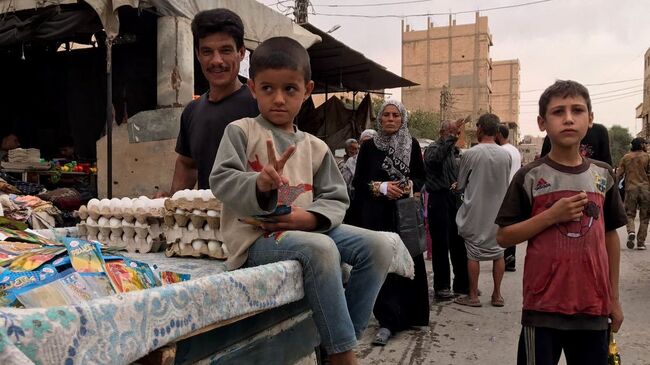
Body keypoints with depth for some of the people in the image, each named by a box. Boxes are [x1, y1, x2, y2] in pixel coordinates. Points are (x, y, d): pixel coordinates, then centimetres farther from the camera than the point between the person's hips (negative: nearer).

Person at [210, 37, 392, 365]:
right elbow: (221, 181, -10)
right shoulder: (240, 131, 2)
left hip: (305, 229, 6)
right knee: (320, 249, -34)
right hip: (256, 236, -5)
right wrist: (259, 185, -31)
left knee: (377, 246, -10)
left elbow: (336, 199, 11)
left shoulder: (315, 147, 13)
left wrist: (309, 218, -12)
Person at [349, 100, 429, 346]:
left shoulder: (412, 145, 6)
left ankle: (408, 314, 19)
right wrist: (380, 187, -13)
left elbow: (421, 177, 9)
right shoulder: (369, 146, 4)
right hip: (376, 214, -1)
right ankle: (388, 321, 1)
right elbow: (358, 182, 2)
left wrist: (409, 186, -12)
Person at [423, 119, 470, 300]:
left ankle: (462, 283, 22)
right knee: (441, 244, -2)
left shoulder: (455, 151, 17)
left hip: (455, 199, 7)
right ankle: (441, 287, 6)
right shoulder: (434, 148, -6)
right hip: (439, 199, -7)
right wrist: (451, 138, -32)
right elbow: (433, 158, -31)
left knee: (459, 243, 11)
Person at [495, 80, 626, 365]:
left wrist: (614, 298, 13)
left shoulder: (603, 176, 5)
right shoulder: (529, 177, -6)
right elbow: (503, 237, -6)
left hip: (593, 305, 3)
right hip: (543, 305, -3)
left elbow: (610, 237, 11)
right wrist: (551, 215, -17)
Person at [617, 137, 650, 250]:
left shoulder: (625, 158, 7)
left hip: (630, 188, 1)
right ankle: (641, 242, 5)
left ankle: (631, 232, -19)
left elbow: (618, 175, 5)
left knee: (630, 215, 9)